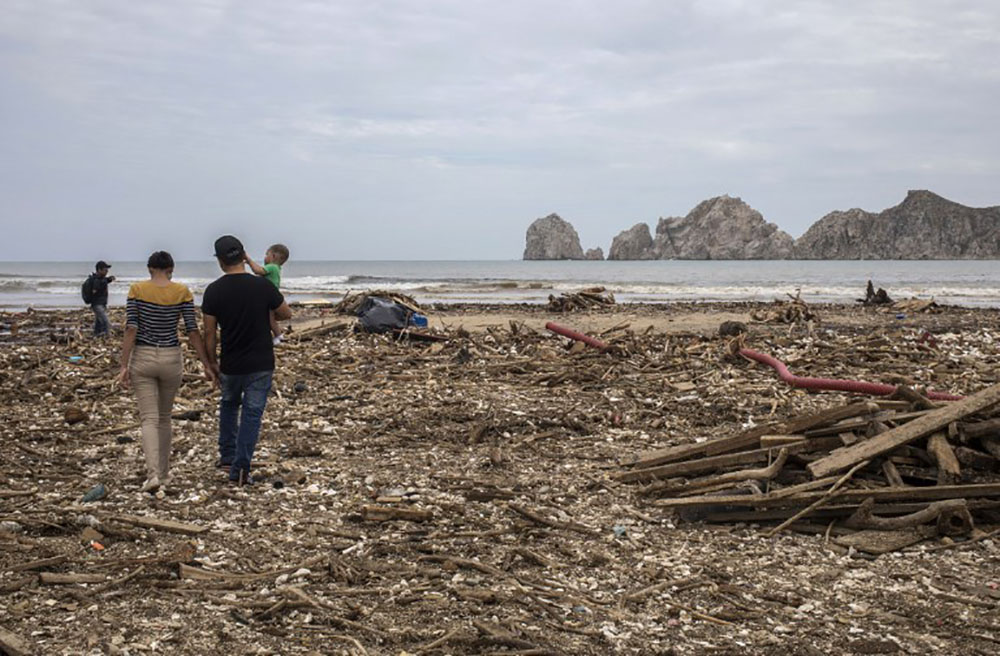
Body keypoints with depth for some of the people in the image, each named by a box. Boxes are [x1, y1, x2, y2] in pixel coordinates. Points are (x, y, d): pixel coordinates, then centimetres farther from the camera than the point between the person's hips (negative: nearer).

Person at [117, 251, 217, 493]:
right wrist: (207, 365, -1)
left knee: (149, 419, 0)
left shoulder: (137, 289, -6)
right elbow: (193, 331, -6)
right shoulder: (182, 291, -5)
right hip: (171, 359, 1)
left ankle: (153, 474, -18)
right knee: (164, 417, 18)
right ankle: (163, 472, 27)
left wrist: (124, 366, -8)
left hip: (143, 358, -1)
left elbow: (131, 329, -10)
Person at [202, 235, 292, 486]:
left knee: (228, 406, 26)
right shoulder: (262, 286, -11)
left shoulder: (214, 291, -9)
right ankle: (240, 468, -2)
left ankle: (227, 456, 30)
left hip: (230, 364, 2)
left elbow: (209, 331, -4)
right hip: (261, 364, -1)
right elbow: (286, 314, 3)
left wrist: (212, 362, 9)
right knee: (252, 413, 3)